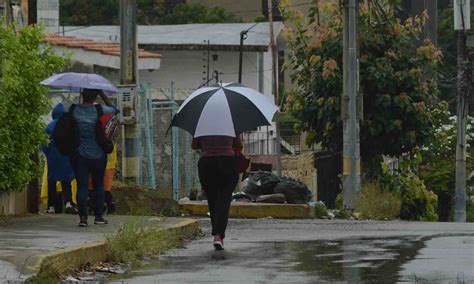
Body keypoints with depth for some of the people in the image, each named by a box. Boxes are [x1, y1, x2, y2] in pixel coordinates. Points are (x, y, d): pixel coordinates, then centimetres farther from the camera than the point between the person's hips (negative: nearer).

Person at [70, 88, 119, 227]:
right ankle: (98, 216, 16)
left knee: (82, 186, 0)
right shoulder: (99, 110, -9)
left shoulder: (74, 110, -6)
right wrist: (103, 95, 11)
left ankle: (83, 217, -8)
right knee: (99, 185, 13)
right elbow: (114, 109, 10)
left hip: (79, 155, 0)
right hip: (97, 155, 0)